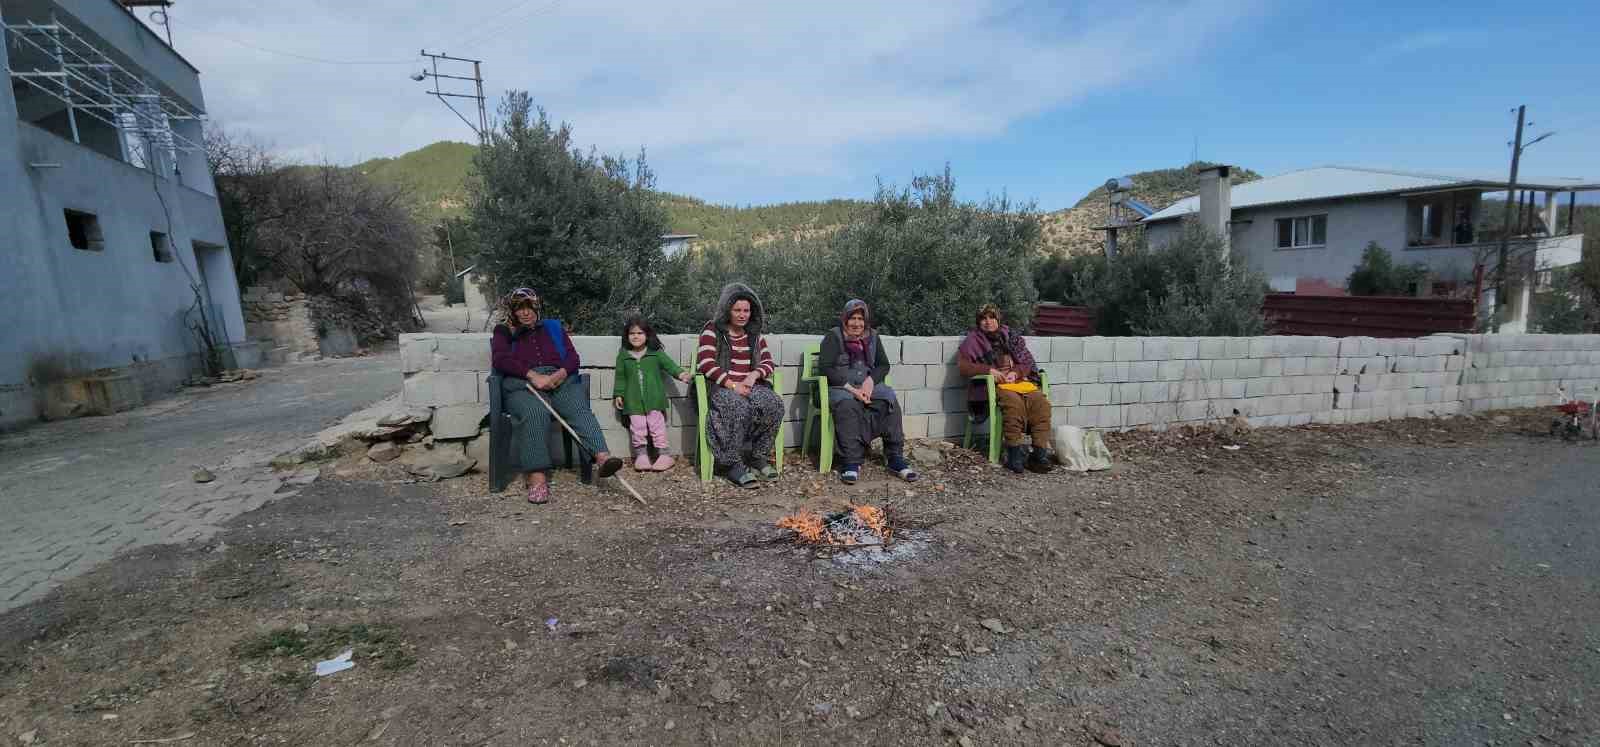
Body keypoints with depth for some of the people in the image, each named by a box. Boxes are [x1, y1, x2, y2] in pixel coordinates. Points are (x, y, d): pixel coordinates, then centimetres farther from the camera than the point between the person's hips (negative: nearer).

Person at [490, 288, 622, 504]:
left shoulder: (553, 327, 28)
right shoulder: (504, 332, 23)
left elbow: (573, 356, 15)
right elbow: (500, 360, 2)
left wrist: (562, 373, -10)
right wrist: (533, 375, -15)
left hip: (561, 380, 2)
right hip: (523, 384, -1)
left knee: (580, 408, -32)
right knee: (535, 412, -37)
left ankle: (602, 456, -54)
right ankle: (537, 477, -45)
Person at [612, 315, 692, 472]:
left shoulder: (656, 353, 2)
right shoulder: (623, 355, 7)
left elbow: (669, 364, -2)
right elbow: (620, 376, 12)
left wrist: (680, 373, -19)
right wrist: (618, 394, 8)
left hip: (654, 398, -2)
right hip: (634, 400, 2)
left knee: (656, 424, -2)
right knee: (637, 427, 3)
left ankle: (665, 454, 5)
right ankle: (641, 455, 15)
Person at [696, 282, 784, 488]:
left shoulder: (755, 334, 17)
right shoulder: (713, 330, 1)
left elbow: (768, 363, 13)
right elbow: (705, 364, -10)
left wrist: (754, 374, -10)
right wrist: (732, 385, -19)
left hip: (749, 385, 5)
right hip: (721, 387, -4)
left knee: (774, 403, -27)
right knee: (739, 406, -39)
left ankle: (759, 457, -13)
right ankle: (733, 464, -29)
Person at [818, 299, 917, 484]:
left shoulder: (872, 336, 18)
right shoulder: (833, 336, 4)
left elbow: (884, 365, 14)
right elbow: (825, 367, -7)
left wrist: (870, 381, -8)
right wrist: (850, 388, -17)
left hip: (869, 385, 4)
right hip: (840, 387, -4)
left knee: (890, 401, -26)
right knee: (847, 405, -37)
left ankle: (895, 457, -23)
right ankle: (851, 462, -35)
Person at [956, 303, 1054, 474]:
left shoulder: (1012, 337, 23)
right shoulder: (973, 340, 14)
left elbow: (1028, 362, 18)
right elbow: (963, 366, 2)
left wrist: (1016, 372, -5)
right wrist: (989, 370, -10)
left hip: (1020, 379, 4)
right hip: (994, 384, -4)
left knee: (1041, 402, -27)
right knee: (1013, 401, -37)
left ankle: (1040, 452, -28)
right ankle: (1015, 452, -35)